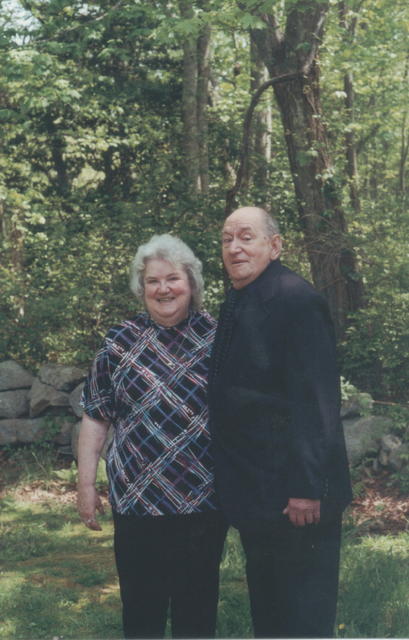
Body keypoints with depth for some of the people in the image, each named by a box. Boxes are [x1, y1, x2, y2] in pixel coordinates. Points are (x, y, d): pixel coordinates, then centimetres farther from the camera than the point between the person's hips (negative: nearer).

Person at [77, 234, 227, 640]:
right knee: (141, 605, 8)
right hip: (137, 499, 0)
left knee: (197, 606, 9)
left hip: (204, 499, 0)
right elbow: (95, 417, 4)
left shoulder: (216, 338, 0)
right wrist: (85, 484, 0)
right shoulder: (120, 342, 1)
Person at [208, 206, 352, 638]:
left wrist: (306, 487, -24)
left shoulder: (296, 300, -16)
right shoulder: (235, 305, 12)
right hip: (254, 491, 9)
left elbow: (315, 400, -21)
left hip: (293, 496, -9)